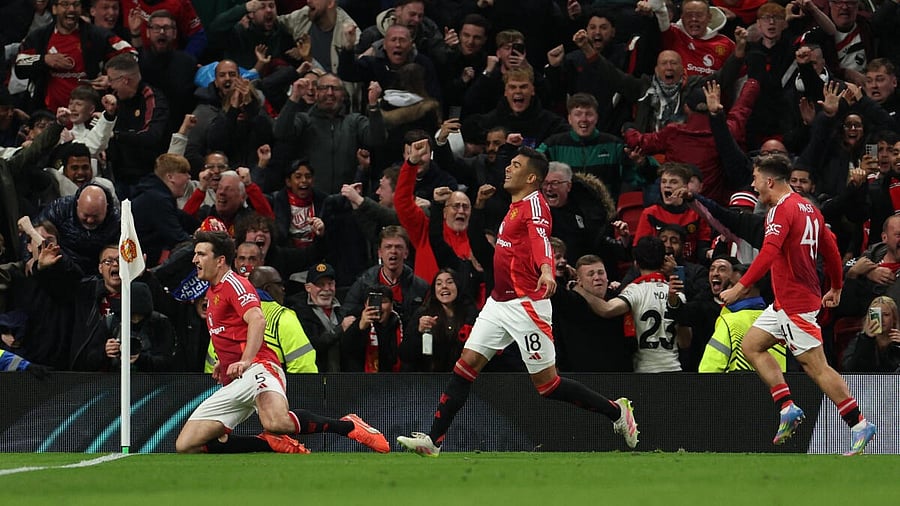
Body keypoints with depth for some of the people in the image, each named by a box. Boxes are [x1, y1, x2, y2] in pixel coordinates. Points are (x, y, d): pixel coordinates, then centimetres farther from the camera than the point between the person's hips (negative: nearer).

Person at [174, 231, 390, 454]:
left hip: (257, 369, -10)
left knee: (276, 422, -40)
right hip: (232, 385, 10)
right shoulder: (212, 291, 25)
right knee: (186, 446, -4)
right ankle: (276, 443, 1)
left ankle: (349, 425, -18)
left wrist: (245, 360, -32)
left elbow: (257, 320, -20)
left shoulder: (233, 283, -3)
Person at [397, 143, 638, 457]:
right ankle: (433, 441, -1)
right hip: (499, 302, 9)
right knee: (465, 366, 0)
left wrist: (546, 270, -50)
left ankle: (616, 411, 11)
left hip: (526, 305, -9)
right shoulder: (515, 206, 15)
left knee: (546, 383, -5)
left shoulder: (534, 202, -13)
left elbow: (540, 237, -33)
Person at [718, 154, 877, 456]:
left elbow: (769, 253, -29)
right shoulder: (808, 208, 13)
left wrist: (740, 288, -34)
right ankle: (788, 408, 5)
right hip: (786, 303, 10)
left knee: (816, 366, -8)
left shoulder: (782, 210, -16)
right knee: (751, 345, 12)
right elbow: (831, 249, 19)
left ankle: (859, 425, -7)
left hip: (796, 303, -10)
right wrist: (836, 288, 30)